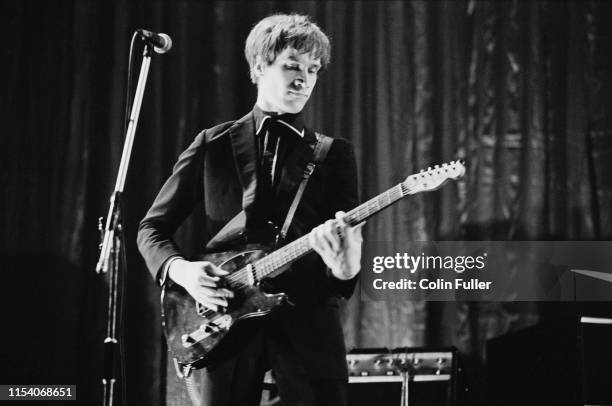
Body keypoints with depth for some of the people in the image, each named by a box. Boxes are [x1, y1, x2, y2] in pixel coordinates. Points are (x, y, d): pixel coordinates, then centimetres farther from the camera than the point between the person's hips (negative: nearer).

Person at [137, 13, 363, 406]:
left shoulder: (335, 155, 9)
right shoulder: (213, 145, 9)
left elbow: (348, 229, -1)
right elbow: (152, 228, 12)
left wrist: (346, 269, -25)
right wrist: (180, 270, -8)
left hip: (307, 323, 0)